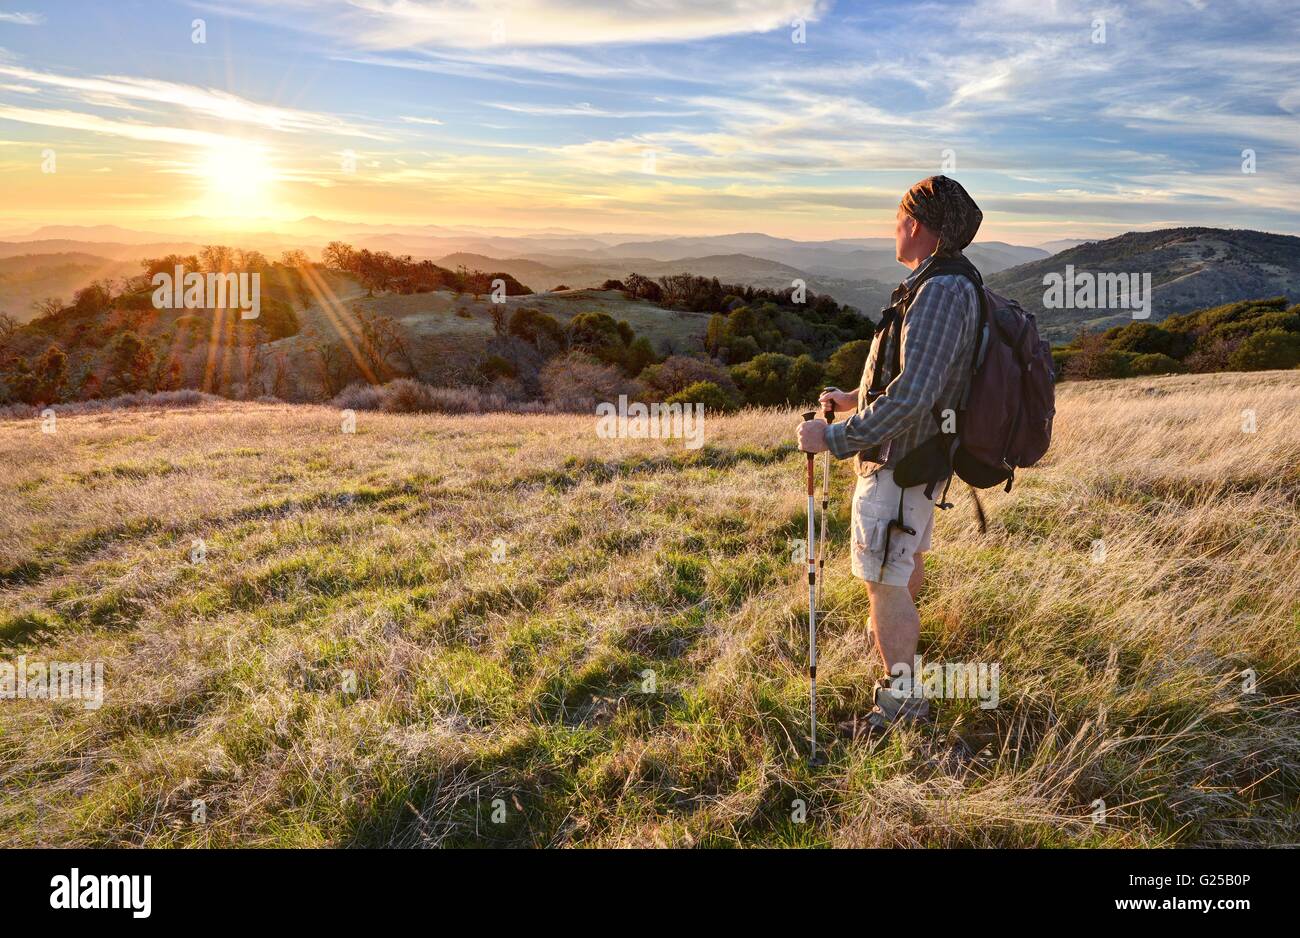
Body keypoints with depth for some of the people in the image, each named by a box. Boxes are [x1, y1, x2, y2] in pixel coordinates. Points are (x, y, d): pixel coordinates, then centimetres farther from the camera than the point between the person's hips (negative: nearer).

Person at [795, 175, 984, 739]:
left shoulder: (940, 293, -27)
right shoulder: (954, 285, 6)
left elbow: (912, 396, -35)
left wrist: (835, 439, -30)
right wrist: (857, 398, 19)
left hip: (897, 464, -10)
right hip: (924, 454, 10)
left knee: (883, 583, -1)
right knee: (909, 553, 30)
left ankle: (901, 699, 12)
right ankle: (899, 629, 55)